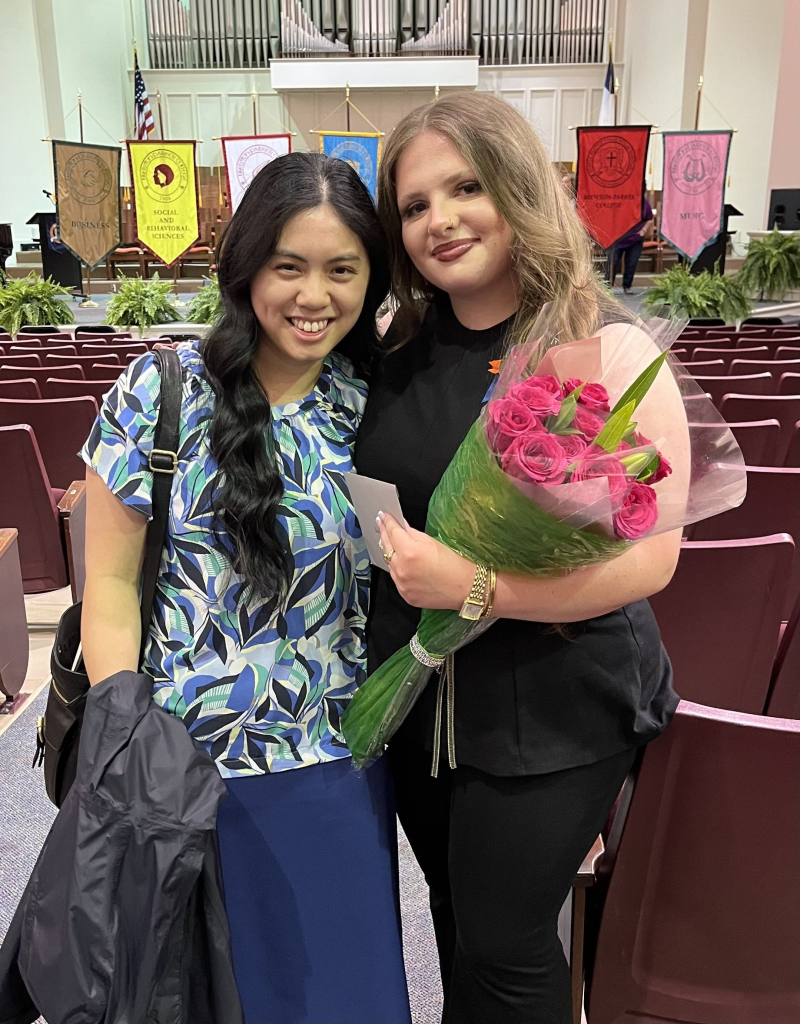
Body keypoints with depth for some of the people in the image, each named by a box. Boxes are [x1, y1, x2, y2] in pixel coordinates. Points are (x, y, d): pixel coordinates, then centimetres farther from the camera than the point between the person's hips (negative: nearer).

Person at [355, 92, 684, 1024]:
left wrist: (472, 584, -26)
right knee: (457, 920, 24)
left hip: (553, 711, -5)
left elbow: (648, 557, -20)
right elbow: (366, 501, 13)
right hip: (417, 699, 5)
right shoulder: (400, 350, 0)